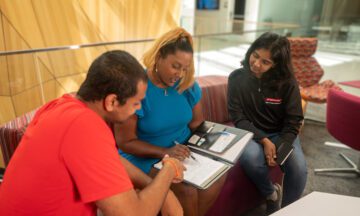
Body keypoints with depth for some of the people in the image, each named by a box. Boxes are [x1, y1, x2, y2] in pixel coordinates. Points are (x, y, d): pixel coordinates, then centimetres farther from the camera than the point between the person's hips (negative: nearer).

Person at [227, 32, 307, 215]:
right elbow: (237, 117, -10)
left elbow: (293, 121, -6)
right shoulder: (237, 78, -10)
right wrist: (264, 141, -21)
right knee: (250, 158, -33)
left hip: (281, 134, 1)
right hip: (251, 132, 0)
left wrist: (279, 148, -21)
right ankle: (271, 193, 1)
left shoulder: (287, 82, -10)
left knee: (298, 168, -27)